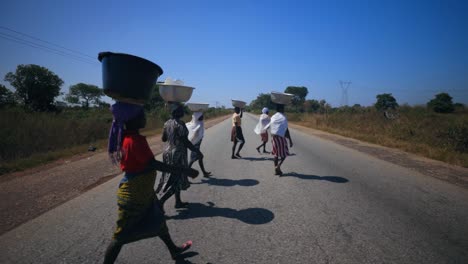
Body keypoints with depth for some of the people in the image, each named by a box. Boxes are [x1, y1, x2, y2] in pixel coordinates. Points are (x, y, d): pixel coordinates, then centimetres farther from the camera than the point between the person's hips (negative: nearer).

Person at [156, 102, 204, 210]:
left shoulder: (167, 123, 4)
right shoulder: (180, 123, -18)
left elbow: (164, 139, 12)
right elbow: (185, 141, -20)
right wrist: (197, 151, -13)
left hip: (167, 151, 8)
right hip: (177, 153, -8)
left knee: (175, 178, 18)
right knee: (176, 179, 0)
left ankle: (178, 202, 28)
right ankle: (160, 202, -4)